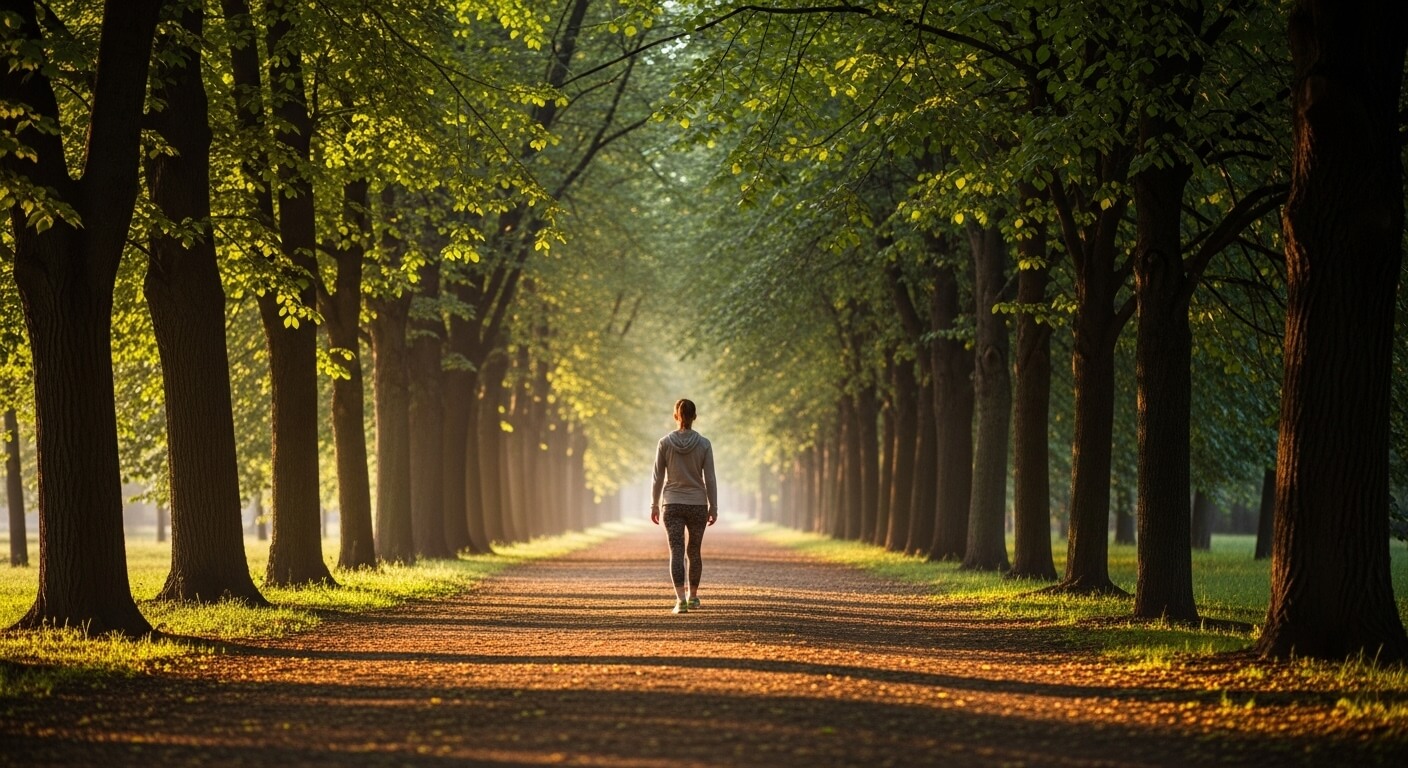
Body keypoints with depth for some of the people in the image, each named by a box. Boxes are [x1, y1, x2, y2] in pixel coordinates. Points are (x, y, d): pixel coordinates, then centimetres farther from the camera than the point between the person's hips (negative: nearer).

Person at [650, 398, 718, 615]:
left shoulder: (665, 443, -5)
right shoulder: (704, 444, -5)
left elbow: (658, 478, -2)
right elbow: (709, 479, -4)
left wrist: (654, 505, 6)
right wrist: (713, 507, 3)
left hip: (672, 505, -1)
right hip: (697, 505, 1)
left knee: (676, 552, -6)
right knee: (693, 551, 18)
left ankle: (681, 600, -20)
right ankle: (693, 596, 30)